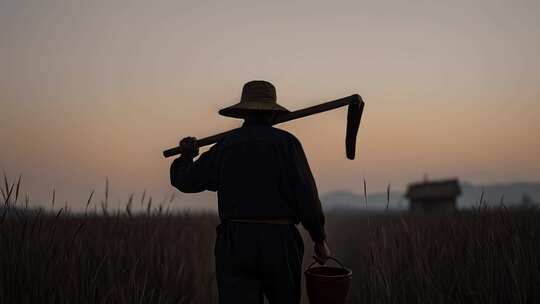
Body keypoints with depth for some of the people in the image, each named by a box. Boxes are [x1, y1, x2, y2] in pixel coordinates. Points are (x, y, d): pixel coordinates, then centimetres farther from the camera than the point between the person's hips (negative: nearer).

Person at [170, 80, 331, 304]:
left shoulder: (226, 145, 6)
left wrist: (186, 156, 37)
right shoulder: (286, 143, -2)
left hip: (235, 243, 1)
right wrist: (320, 239, 1)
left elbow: (185, 181, 15)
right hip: (279, 243, -1)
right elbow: (305, 194, -10)